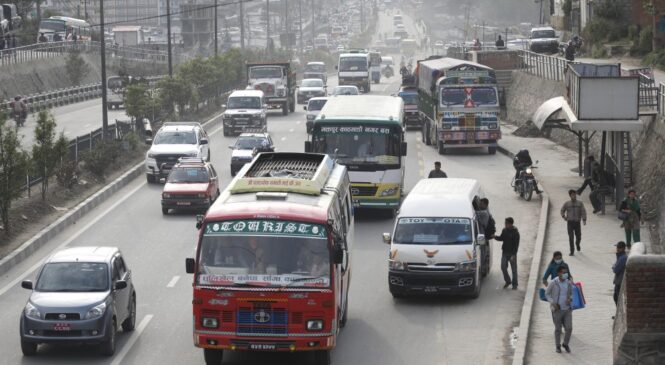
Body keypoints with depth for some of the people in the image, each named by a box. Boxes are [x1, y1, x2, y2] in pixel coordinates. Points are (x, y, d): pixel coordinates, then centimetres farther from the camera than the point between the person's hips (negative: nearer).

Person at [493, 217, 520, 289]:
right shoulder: (504, 230, 4)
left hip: (512, 253, -5)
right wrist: (495, 237, -5)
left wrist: (513, 255, -20)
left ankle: (514, 284, 15)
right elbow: (501, 238, 17)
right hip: (504, 252, 5)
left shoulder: (515, 233, -13)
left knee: (514, 269, 4)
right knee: (503, 267, -1)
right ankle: (508, 281, 19)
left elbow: (516, 245, -14)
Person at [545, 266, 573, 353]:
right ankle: (558, 346, 27)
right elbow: (547, 294, -1)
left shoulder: (569, 283, -2)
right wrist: (553, 303, -15)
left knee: (569, 328, -4)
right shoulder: (553, 283, -13)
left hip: (567, 309, 3)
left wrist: (570, 299, -10)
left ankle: (565, 344, 21)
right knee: (558, 329, 6)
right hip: (557, 310, -3)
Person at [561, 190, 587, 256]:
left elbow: (583, 212, -5)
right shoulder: (567, 204, 3)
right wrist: (564, 217, 0)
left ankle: (577, 244, 43)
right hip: (570, 222, -1)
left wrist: (584, 220, -17)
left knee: (578, 236, 9)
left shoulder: (580, 203, 1)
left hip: (577, 222, 1)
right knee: (571, 237, -8)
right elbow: (562, 210, 17)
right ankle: (572, 251, -4)